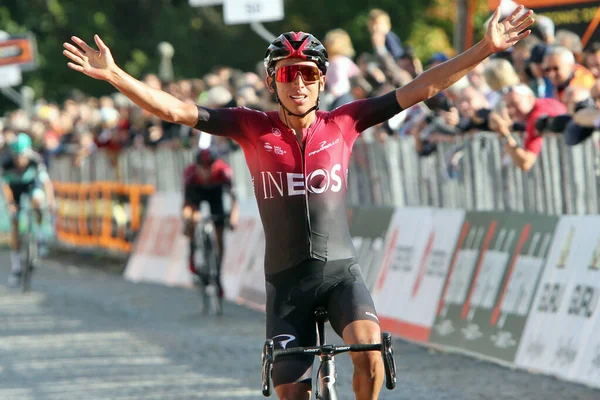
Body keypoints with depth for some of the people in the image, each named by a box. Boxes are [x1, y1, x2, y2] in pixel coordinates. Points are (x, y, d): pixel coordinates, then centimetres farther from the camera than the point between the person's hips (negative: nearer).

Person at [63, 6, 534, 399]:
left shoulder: (343, 124, -1)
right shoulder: (253, 128, -1)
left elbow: (419, 89, -2)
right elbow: (177, 110, -5)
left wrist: (486, 49, -7)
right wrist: (114, 75, -15)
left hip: (341, 270, -1)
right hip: (286, 279, 1)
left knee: (370, 354, -25)